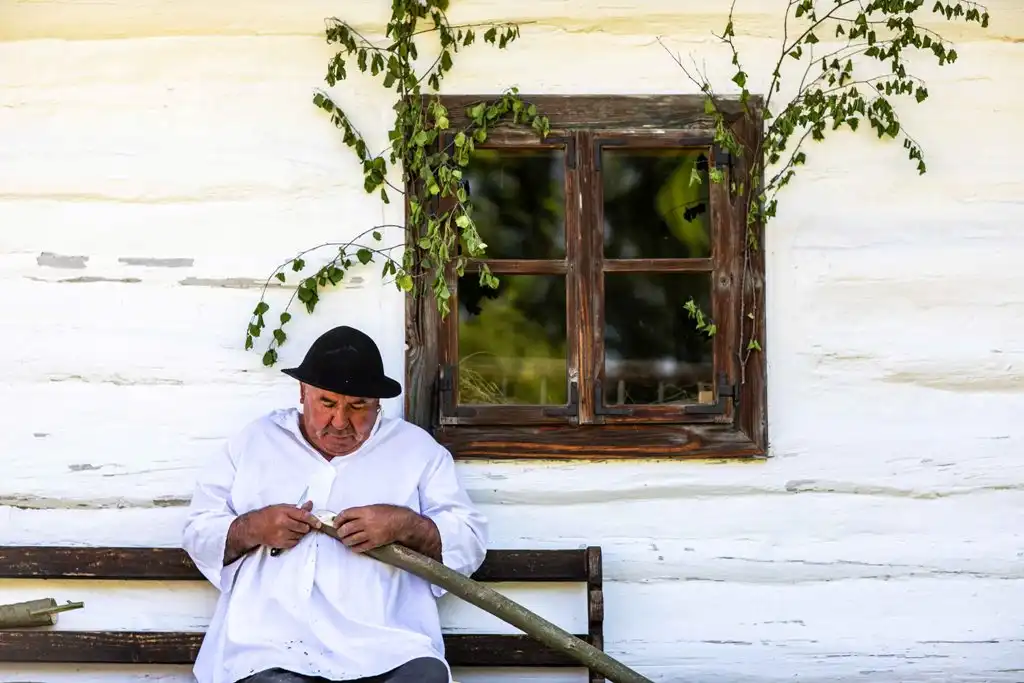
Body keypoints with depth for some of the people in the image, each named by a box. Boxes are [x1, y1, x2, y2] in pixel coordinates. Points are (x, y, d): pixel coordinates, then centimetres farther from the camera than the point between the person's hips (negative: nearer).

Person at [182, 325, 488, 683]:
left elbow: (470, 541, 11)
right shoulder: (254, 442, 19)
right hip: (270, 649, 0)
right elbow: (196, 532, 18)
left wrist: (406, 526, -8)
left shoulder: (416, 448, 17)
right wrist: (251, 529, -3)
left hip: (387, 651, 0)